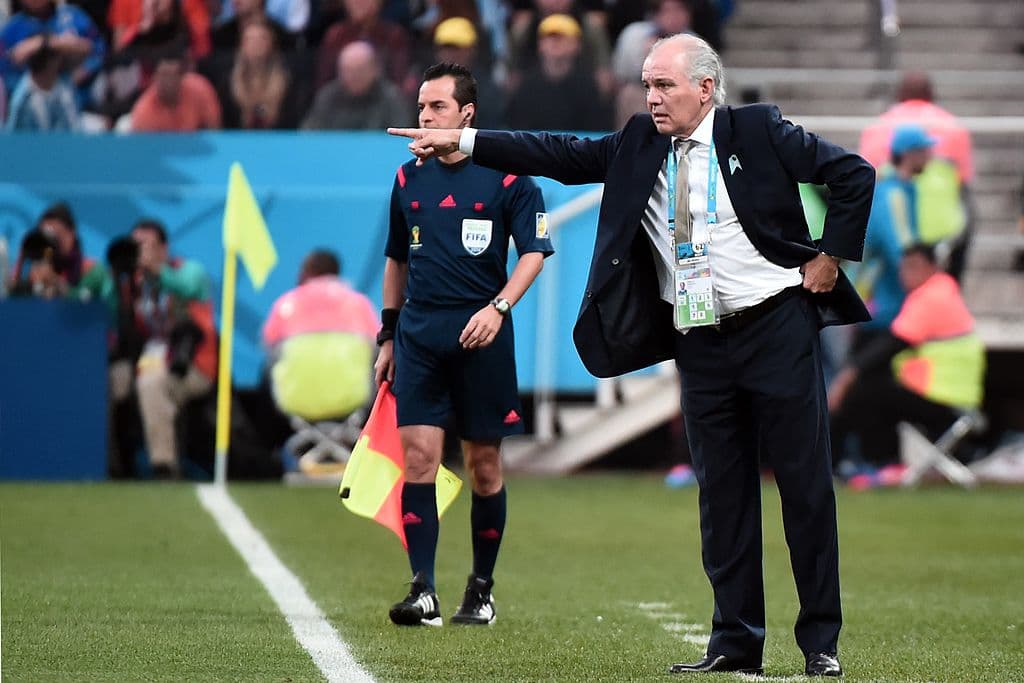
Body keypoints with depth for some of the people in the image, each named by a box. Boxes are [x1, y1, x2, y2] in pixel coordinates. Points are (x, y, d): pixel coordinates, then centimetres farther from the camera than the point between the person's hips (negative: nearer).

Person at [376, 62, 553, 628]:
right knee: (418, 453, -9)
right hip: (419, 333, 3)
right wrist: (387, 335, 17)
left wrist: (498, 308, -17)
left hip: (480, 333, -3)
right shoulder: (409, 178, 11)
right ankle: (423, 589, -12)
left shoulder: (505, 174, -2)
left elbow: (534, 251, -3)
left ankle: (482, 589, 16)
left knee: (484, 463, 3)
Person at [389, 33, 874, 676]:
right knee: (723, 492, 6)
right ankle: (736, 642, 11)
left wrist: (829, 256, -6)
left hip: (776, 328, -5)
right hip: (702, 345, 5)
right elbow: (561, 155, 3)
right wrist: (461, 140, -3)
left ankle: (821, 642, 5)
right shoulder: (639, 146, 7)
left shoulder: (759, 132, -5)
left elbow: (855, 175, -3)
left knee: (806, 484, -1)